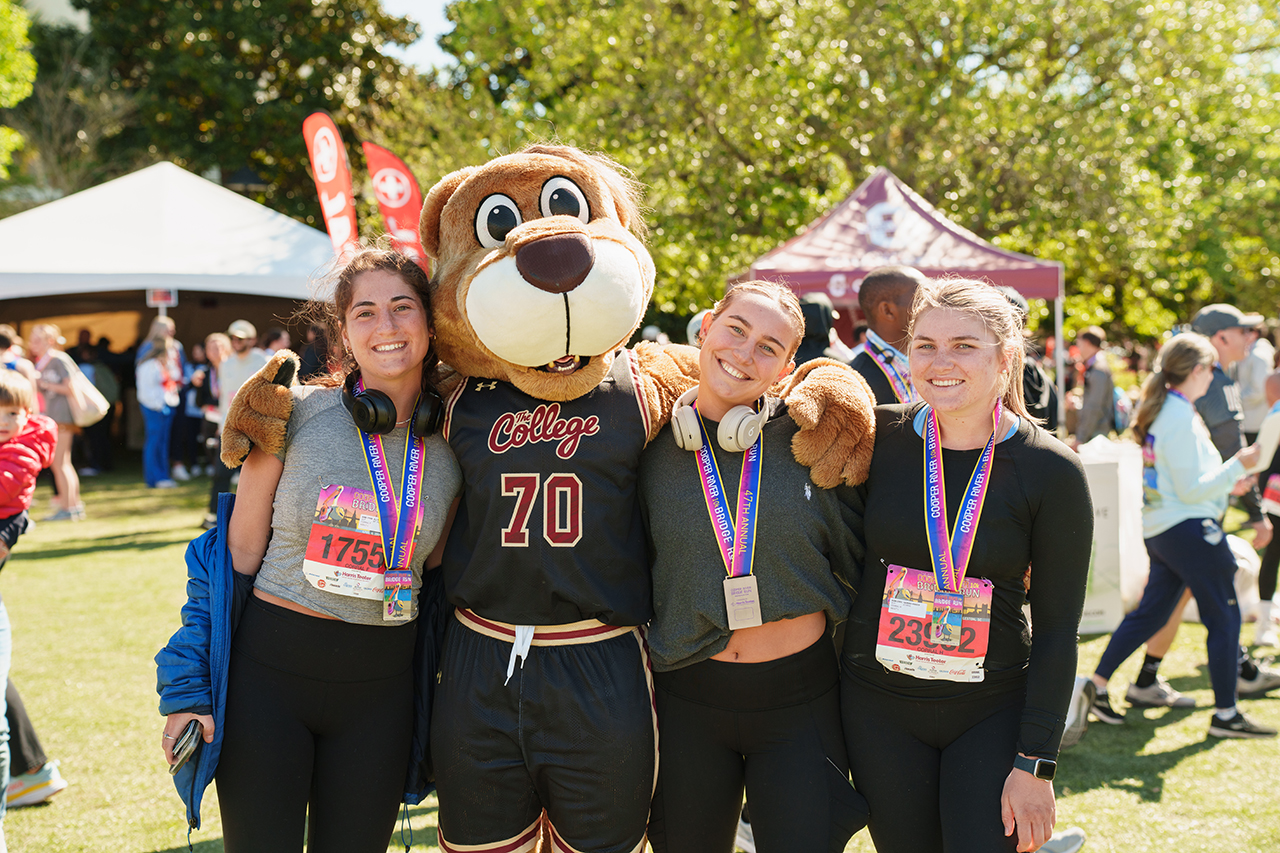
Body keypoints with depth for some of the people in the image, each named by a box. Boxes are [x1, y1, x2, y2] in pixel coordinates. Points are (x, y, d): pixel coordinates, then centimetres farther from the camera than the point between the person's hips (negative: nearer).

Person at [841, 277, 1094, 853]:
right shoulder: (880, 437, -3)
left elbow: (1056, 631, -7)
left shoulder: (1052, 471, -9)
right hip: (879, 707, 2)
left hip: (993, 712, -2)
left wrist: (1034, 764, -10)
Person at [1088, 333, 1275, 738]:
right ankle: (1226, 714, 3)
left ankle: (1097, 683, 16)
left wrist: (1226, 477, 21)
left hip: (1159, 530, 10)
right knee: (1224, 617, -1)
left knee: (1150, 612, 15)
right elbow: (1192, 489, -18)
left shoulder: (1158, 410, 11)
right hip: (1188, 527, -10)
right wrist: (1237, 465, -11)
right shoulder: (1181, 417, -18)